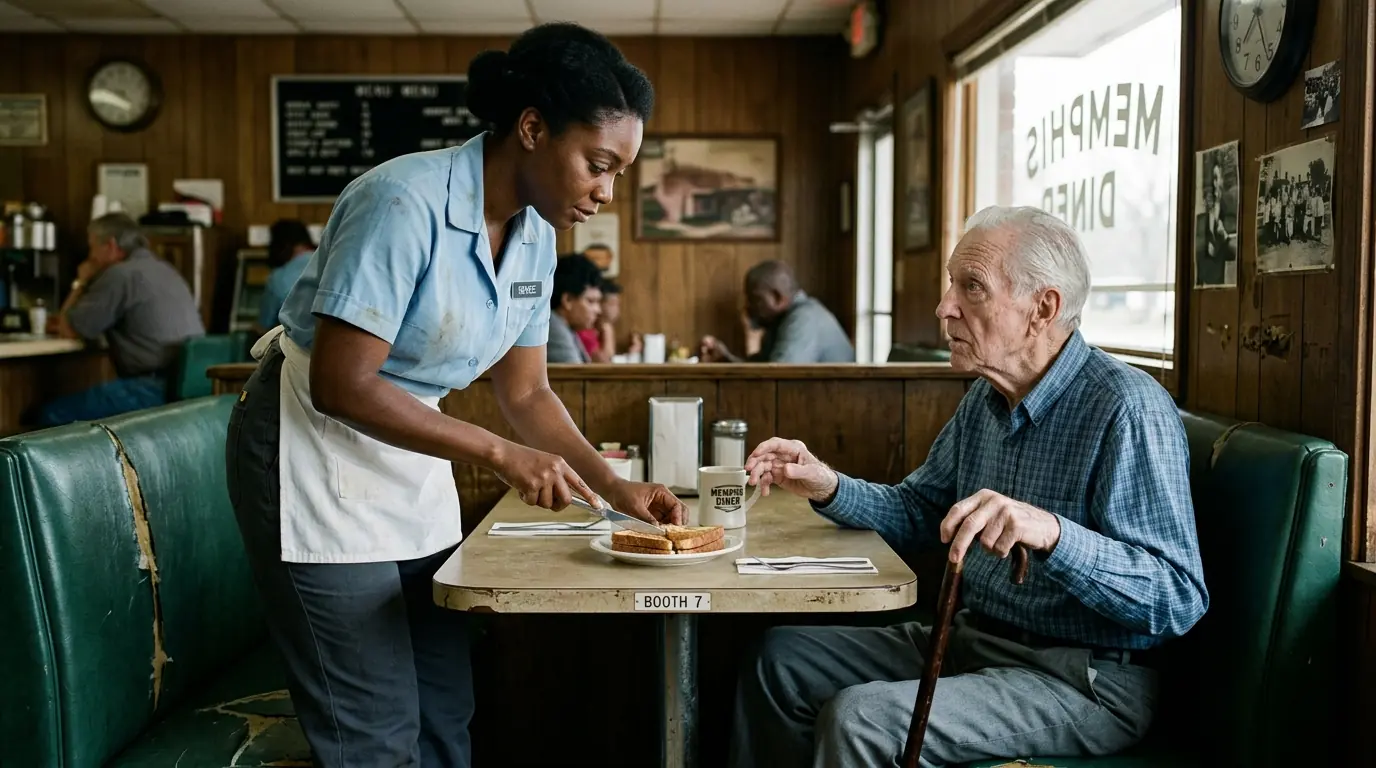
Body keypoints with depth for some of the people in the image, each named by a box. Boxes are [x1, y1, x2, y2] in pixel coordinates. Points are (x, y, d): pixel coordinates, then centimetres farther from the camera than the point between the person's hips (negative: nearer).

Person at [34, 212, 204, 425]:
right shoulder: (164, 269, 21)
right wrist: (65, 323, 30)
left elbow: (69, 329, 1)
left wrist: (81, 282, 15)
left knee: (49, 415, -7)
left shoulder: (121, 274, -8)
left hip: (156, 387, -10)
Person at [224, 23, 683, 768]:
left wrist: (615, 487, -5)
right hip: (313, 450, -7)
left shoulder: (535, 234, 0)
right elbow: (340, 385, -25)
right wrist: (500, 454, -25)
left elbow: (525, 391, 6)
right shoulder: (406, 203, -25)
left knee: (446, 707, 10)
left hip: (409, 463, 8)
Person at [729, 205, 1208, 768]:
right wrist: (827, 487, 1)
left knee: (857, 720, -26)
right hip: (972, 639, 9)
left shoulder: (1128, 411, -20)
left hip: (1081, 679, -8)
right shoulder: (987, 397, 7)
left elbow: (1179, 600, -25)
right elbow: (920, 513, 18)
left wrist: (1052, 532, -40)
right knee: (782, 658, 7)